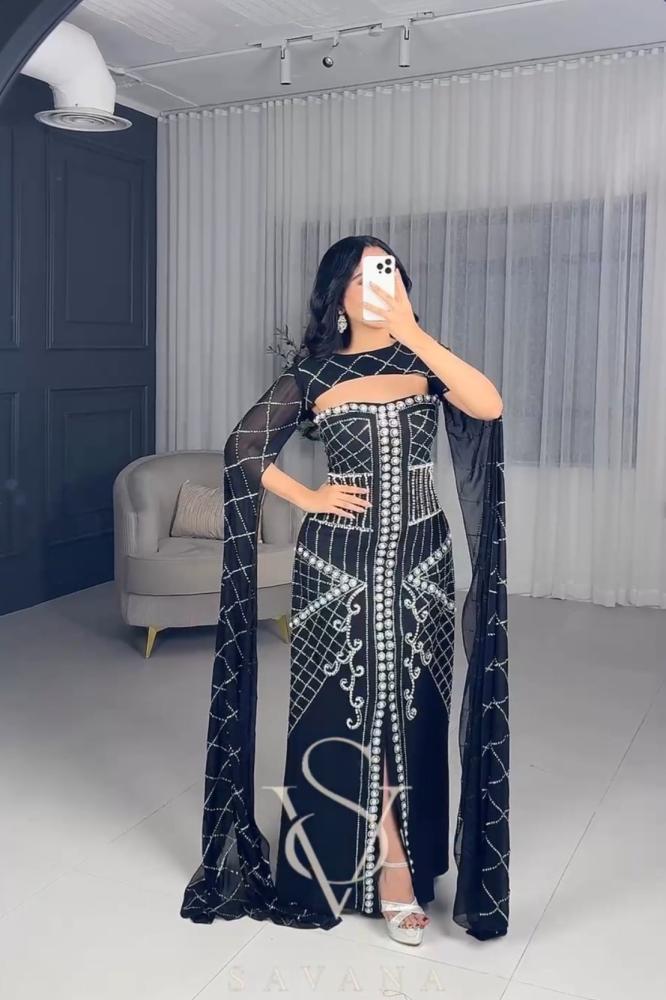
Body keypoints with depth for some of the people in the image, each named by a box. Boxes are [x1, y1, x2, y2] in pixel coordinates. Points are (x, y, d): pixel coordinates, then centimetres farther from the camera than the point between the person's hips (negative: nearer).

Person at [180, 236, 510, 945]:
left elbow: (489, 407, -17)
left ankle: (398, 857, 29)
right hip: (338, 557, -1)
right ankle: (392, 867, 19)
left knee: (410, 704, 8)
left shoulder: (425, 360, 3)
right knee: (350, 704, 2)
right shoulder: (313, 374, 1)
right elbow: (243, 447, 7)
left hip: (420, 554, 2)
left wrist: (412, 333, -23)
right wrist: (309, 500, -1)